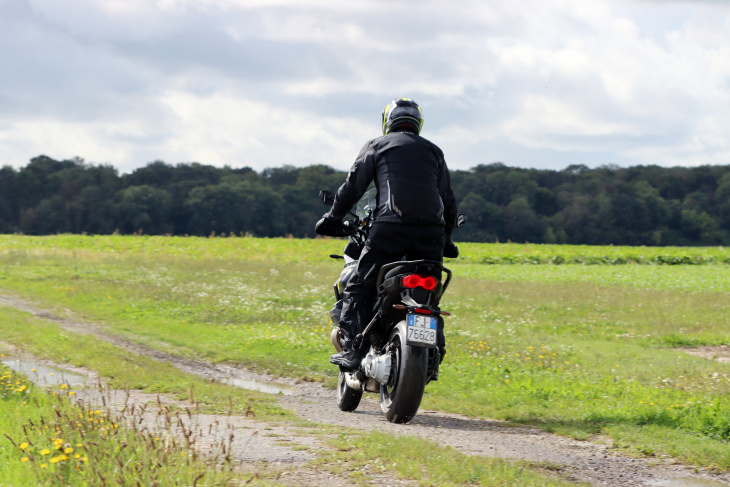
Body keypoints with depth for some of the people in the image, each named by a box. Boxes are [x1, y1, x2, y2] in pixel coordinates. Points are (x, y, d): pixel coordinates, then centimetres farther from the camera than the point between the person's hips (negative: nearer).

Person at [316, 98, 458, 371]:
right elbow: (448, 200, 23)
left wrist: (332, 218, 20)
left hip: (391, 226, -3)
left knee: (359, 288, 1)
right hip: (431, 231, 4)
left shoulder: (377, 146, 13)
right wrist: (446, 239, 33)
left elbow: (353, 187, 8)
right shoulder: (433, 151, 23)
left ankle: (353, 351, -12)